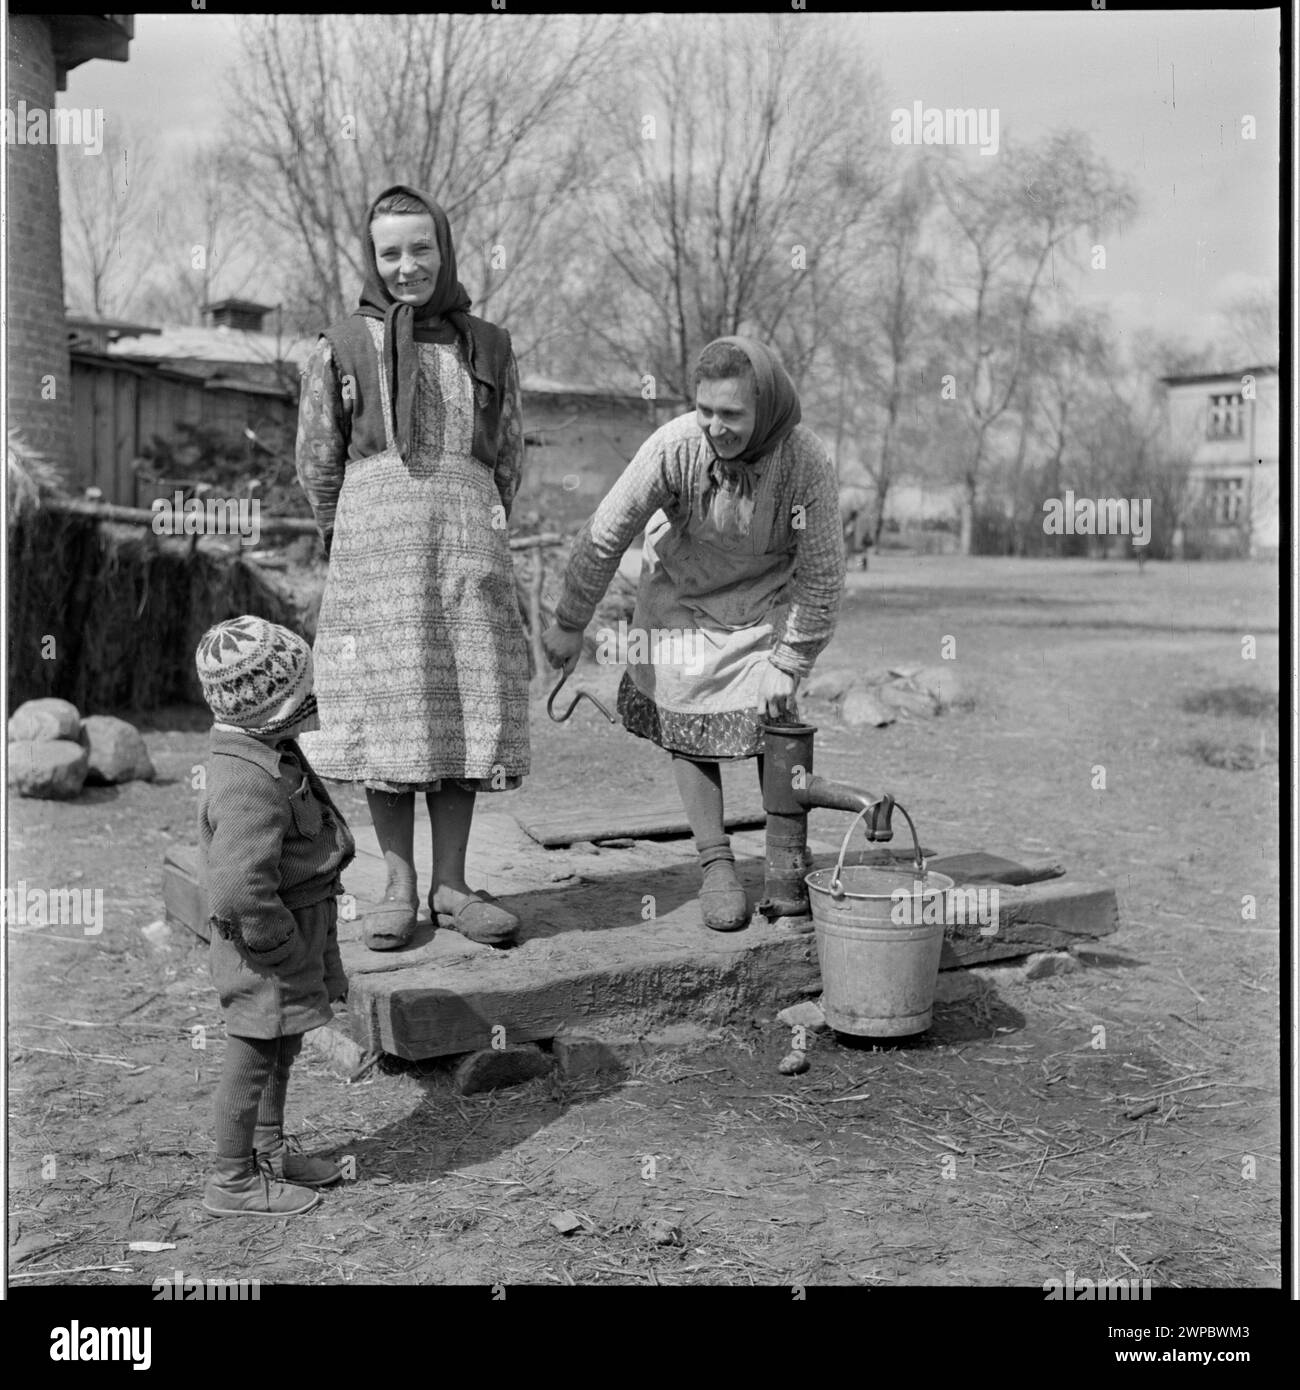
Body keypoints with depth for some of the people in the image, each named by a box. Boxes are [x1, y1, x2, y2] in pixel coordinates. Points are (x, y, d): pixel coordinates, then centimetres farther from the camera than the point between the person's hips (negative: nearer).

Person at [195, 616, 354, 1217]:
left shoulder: (267, 752, 4)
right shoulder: (250, 783, -30)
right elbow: (241, 887, -35)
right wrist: (283, 949, -22)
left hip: (298, 929, 10)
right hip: (262, 943, -10)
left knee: (281, 1051, 24)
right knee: (253, 1056, 6)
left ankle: (270, 1153, 42)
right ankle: (233, 1180, 22)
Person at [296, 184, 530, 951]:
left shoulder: (488, 347, 12)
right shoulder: (344, 348, 6)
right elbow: (317, 462, 10)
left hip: (470, 545, 2)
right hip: (373, 546, -2)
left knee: (465, 708, 1)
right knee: (386, 707, -3)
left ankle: (451, 884, 8)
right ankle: (399, 886, 6)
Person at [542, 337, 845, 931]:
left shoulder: (806, 463, -30)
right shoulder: (674, 446, -31)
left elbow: (822, 577, -19)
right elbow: (605, 536, -20)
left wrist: (789, 664, -16)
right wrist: (569, 624, -12)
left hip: (766, 599, 0)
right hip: (681, 593, 1)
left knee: (772, 720, -5)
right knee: (687, 720, 0)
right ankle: (715, 863, 11)